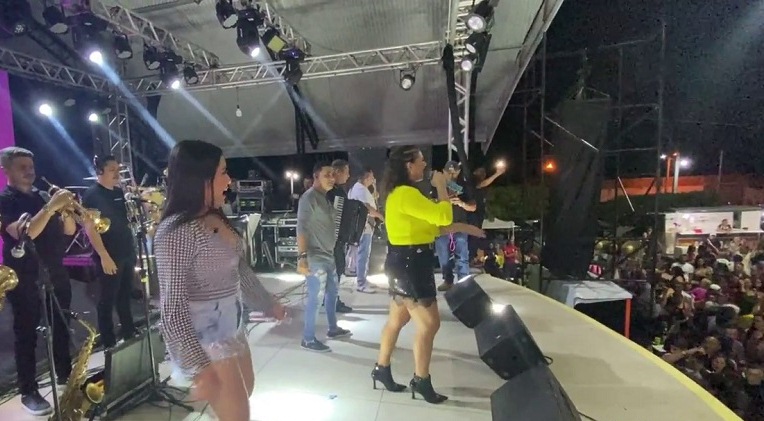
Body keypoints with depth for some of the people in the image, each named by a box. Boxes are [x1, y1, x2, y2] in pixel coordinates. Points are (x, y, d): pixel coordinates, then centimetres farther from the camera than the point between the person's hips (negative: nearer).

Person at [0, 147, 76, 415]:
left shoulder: (42, 196, 11)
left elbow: (68, 231, 7)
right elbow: (24, 234, -23)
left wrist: (65, 210, -11)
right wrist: (50, 207, -28)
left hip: (56, 274, 5)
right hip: (24, 279, -5)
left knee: (61, 327, 14)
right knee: (26, 335, 3)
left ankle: (65, 374, 29)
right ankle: (28, 392, 13)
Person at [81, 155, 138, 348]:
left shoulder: (119, 192, 10)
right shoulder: (91, 195, -11)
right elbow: (90, 229, -16)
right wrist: (104, 256, -20)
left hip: (127, 252, 7)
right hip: (109, 256, -7)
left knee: (125, 294, 16)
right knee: (108, 298, 5)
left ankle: (129, 332, 29)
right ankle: (108, 341, 18)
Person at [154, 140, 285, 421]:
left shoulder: (217, 219, 2)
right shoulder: (176, 231, -24)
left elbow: (239, 269, 11)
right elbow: (172, 304, -25)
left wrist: (269, 304, 19)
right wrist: (199, 368, -26)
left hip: (232, 326, 9)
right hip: (203, 339, -8)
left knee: (246, 390, 26)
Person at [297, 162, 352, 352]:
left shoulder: (325, 197, 14)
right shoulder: (309, 197, -14)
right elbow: (302, 228, -22)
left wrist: (333, 249, 19)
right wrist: (302, 256, -28)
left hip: (328, 254, 10)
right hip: (315, 257, -10)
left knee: (332, 291, 19)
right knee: (315, 298, -2)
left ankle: (333, 329, 35)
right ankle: (308, 339, 13)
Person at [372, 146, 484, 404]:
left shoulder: (402, 193, 15)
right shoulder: (406, 194, -19)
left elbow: (430, 227, 17)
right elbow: (443, 216, -23)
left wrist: (460, 227, 11)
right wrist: (441, 186, -8)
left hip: (406, 262, 11)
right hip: (409, 263, -11)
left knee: (397, 320, 19)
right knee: (429, 324, 2)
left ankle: (381, 369, 33)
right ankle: (421, 381, 19)